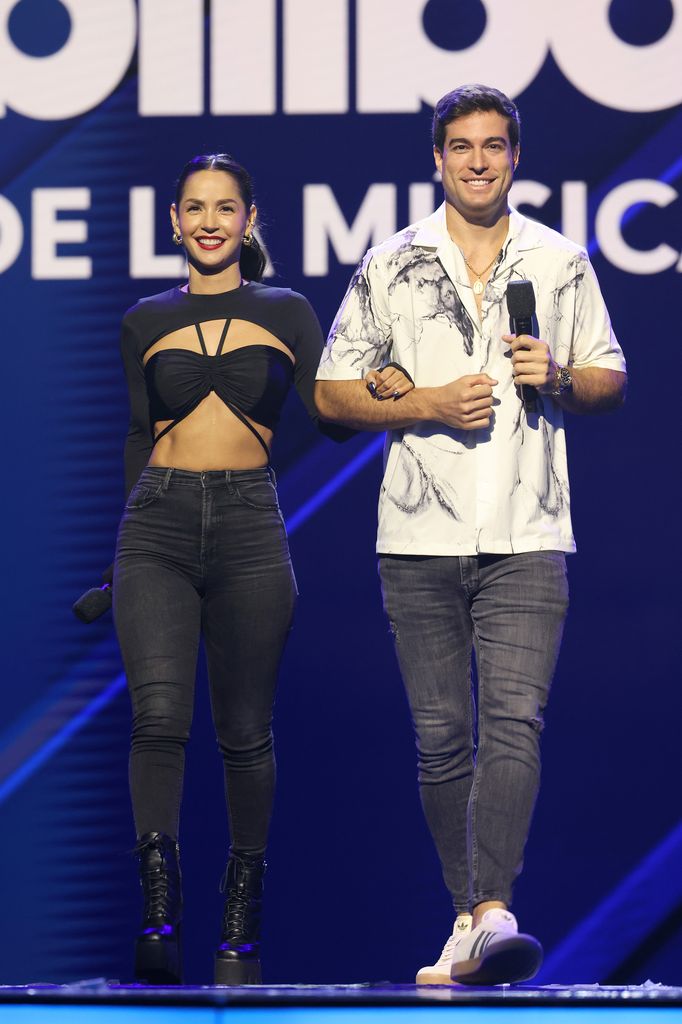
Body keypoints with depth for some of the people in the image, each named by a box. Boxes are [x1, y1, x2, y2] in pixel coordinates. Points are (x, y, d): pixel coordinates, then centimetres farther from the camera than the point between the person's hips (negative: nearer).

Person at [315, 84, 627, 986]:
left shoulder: (562, 262, 9)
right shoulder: (391, 267, 7)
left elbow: (610, 382, 16)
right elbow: (333, 392, 7)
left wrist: (559, 378, -7)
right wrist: (430, 404, -8)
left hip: (527, 537, -1)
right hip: (420, 537, 1)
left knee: (514, 721, -16)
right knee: (442, 737, 4)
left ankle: (495, 916, -25)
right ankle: (469, 915, 15)